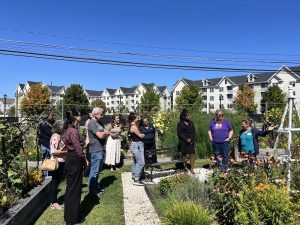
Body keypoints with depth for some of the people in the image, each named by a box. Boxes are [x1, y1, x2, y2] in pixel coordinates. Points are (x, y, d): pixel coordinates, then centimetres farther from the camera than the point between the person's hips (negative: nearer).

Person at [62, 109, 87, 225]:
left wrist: (83, 160, 12)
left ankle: (68, 215, 33)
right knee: (75, 189, 2)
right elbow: (78, 149, -21)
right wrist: (85, 161, -7)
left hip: (69, 159, 10)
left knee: (70, 187, 19)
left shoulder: (68, 129, 10)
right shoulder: (73, 131, -20)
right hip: (75, 160, -10)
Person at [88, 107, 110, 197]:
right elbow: (100, 136, -21)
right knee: (94, 171, -3)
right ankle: (92, 190, 5)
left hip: (101, 149, 9)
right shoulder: (92, 123, -13)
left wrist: (103, 133, -7)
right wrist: (105, 133, -2)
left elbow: (107, 133, 13)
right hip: (96, 150, -9)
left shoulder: (99, 123, 16)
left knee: (97, 170, 18)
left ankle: (96, 187, 29)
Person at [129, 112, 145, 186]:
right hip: (136, 145, -11)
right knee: (141, 162, -10)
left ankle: (134, 176, 34)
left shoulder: (134, 126, 11)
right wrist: (144, 134, 5)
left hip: (136, 145, 11)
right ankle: (136, 180, -7)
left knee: (136, 161, 21)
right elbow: (141, 136, -13)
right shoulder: (134, 127, -19)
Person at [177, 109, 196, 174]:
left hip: (191, 141, 3)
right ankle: (185, 168, 14)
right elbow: (179, 133, -6)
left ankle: (192, 169, 0)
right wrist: (186, 139, -14)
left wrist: (191, 139, -7)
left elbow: (194, 132, 9)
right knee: (184, 155, 3)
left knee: (192, 154, -4)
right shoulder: (180, 124, -1)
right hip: (183, 142, -3)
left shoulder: (191, 123, 11)